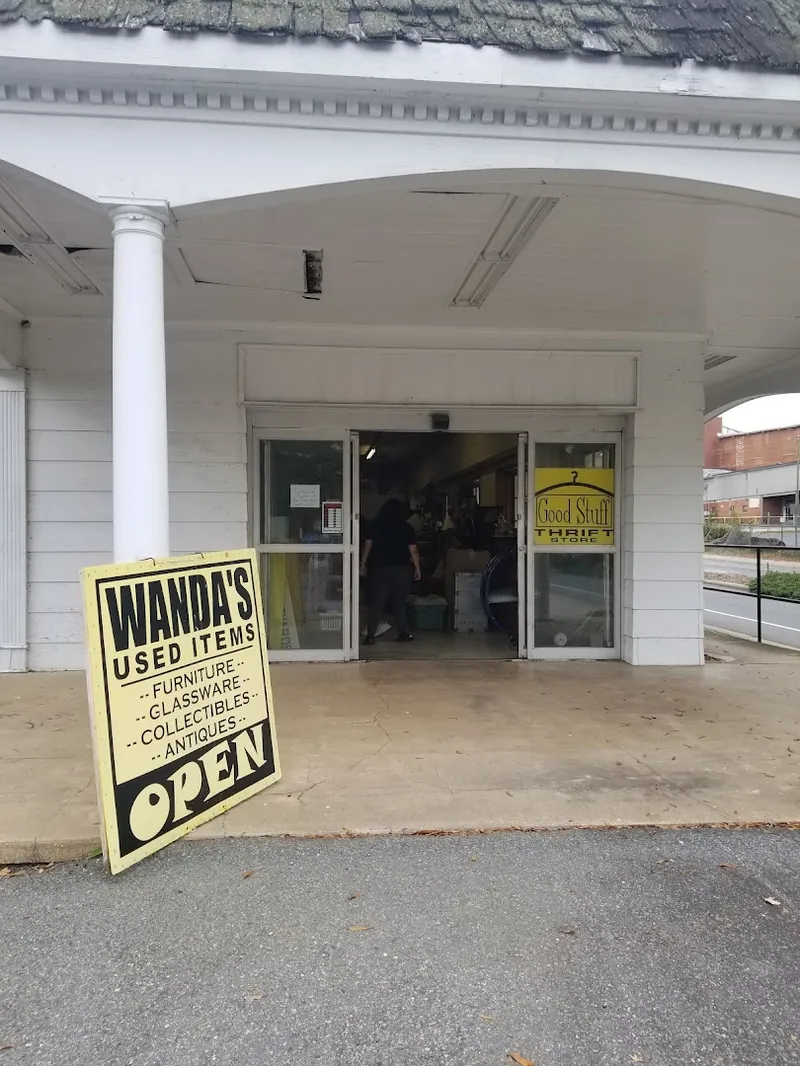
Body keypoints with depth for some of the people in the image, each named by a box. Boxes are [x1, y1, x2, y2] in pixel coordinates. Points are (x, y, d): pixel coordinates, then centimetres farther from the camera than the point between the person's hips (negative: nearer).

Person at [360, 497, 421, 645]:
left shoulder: (376, 526, 2)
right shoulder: (406, 528, -1)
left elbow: (367, 545, 2)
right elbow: (413, 550, -2)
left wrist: (363, 564, 9)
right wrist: (417, 569, 6)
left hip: (380, 568, 0)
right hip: (401, 568, 0)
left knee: (376, 602, 1)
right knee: (399, 602, 10)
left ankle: (370, 635, -4)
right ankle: (403, 634, 13)